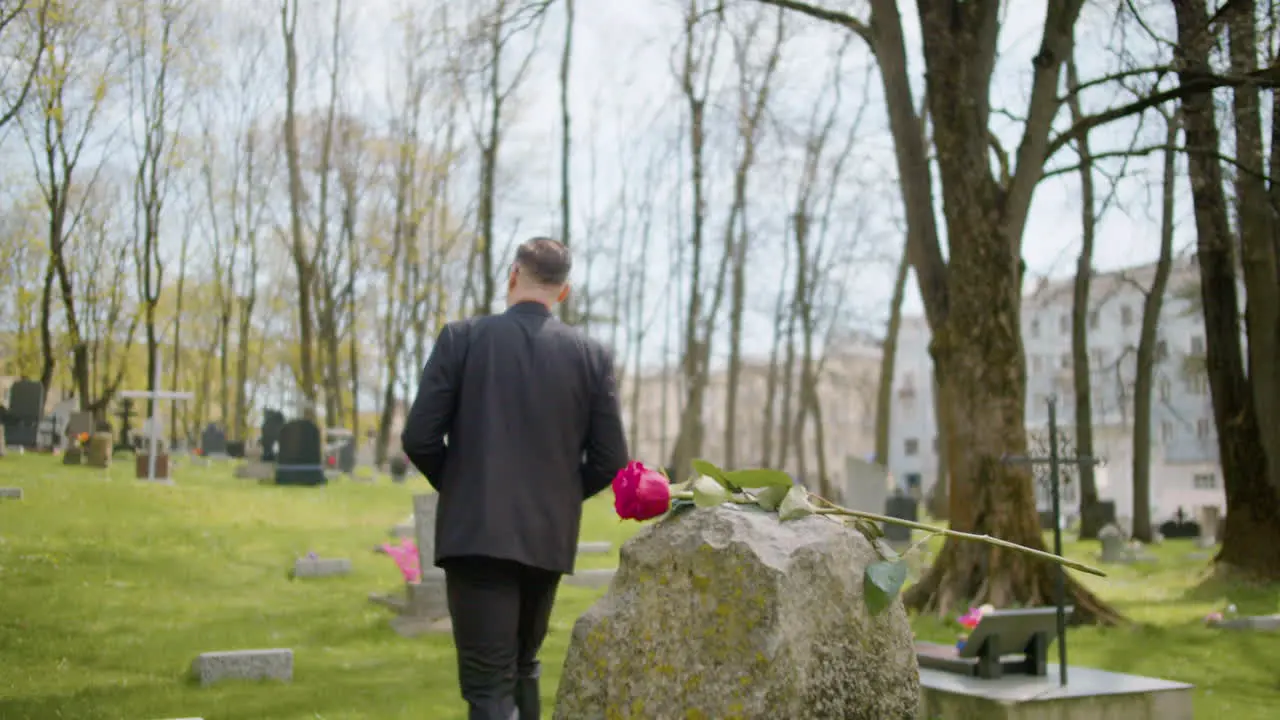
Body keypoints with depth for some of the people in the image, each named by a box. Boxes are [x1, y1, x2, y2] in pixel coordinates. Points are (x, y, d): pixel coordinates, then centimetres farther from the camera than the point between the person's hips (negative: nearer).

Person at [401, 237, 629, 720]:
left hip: (476, 533, -3)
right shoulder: (592, 355, 2)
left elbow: (419, 438, -7)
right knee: (522, 666, 24)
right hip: (548, 538, 3)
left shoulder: (462, 338, -4)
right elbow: (609, 460, 0)